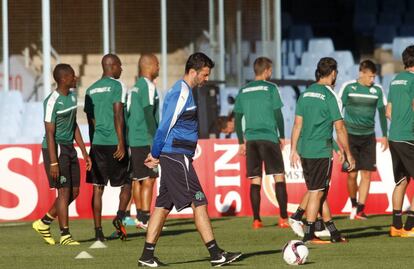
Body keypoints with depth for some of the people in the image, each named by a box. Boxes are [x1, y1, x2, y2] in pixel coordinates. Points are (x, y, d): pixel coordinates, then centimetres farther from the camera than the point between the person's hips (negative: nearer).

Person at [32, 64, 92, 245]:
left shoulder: (72, 97, 11)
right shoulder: (52, 101, -16)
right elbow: (50, 132, -18)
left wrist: (84, 152, 17)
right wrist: (53, 162, -21)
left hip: (69, 148, 9)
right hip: (55, 148, -9)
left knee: (74, 191, 9)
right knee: (64, 191, -7)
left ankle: (44, 222, 22)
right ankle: (65, 235, 0)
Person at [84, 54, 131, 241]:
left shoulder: (91, 90, 14)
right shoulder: (117, 86, -5)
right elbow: (118, 115, -14)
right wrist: (121, 144, -16)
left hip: (97, 143, 5)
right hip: (114, 142, -5)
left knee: (98, 187, 3)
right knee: (127, 183, 9)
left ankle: (98, 229, -1)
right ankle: (119, 216, -13)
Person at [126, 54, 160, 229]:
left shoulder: (134, 88, 16)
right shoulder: (148, 86, -11)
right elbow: (149, 114, -17)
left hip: (133, 140, 9)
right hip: (145, 140, -9)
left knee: (137, 179, 13)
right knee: (148, 180, -9)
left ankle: (140, 216, 18)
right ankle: (146, 219, -13)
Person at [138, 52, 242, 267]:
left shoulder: (183, 91, 18)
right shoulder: (181, 93, -14)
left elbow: (165, 126, 21)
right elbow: (165, 126, -16)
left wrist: (157, 154, 17)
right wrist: (155, 155, -10)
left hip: (174, 158, 10)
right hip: (177, 156, -10)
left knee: (163, 205, 8)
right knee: (199, 203, -8)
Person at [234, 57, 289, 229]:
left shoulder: (243, 91, 10)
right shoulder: (270, 88, -2)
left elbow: (237, 118, 11)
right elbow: (278, 114, -3)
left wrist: (241, 142, 17)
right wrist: (282, 136, 8)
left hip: (251, 139, 4)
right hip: (269, 137, -4)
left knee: (255, 179, 5)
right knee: (279, 176, 0)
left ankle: (256, 220, 1)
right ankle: (283, 218, -7)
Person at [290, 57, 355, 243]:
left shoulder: (305, 94, 10)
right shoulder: (330, 96, -9)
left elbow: (297, 124, 10)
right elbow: (340, 129, -9)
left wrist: (294, 150, 15)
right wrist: (349, 155, -2)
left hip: (304, 150, 7)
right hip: (321, 151, -7)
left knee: (320, 192, 13)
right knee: (316, 192, -2)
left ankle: (333, 233, 20)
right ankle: (308, 234, -2)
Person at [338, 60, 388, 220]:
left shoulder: (377, 90, 3)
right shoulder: (349, 87, -4)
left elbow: (382, 112, 12)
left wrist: (384, 136, 12)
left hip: (368, 136, 2)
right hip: (351, 135, -2)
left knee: (366, 173, -7)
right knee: (352, 174, -1)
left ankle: (360, 209, -6)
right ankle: (354, 204, 20)